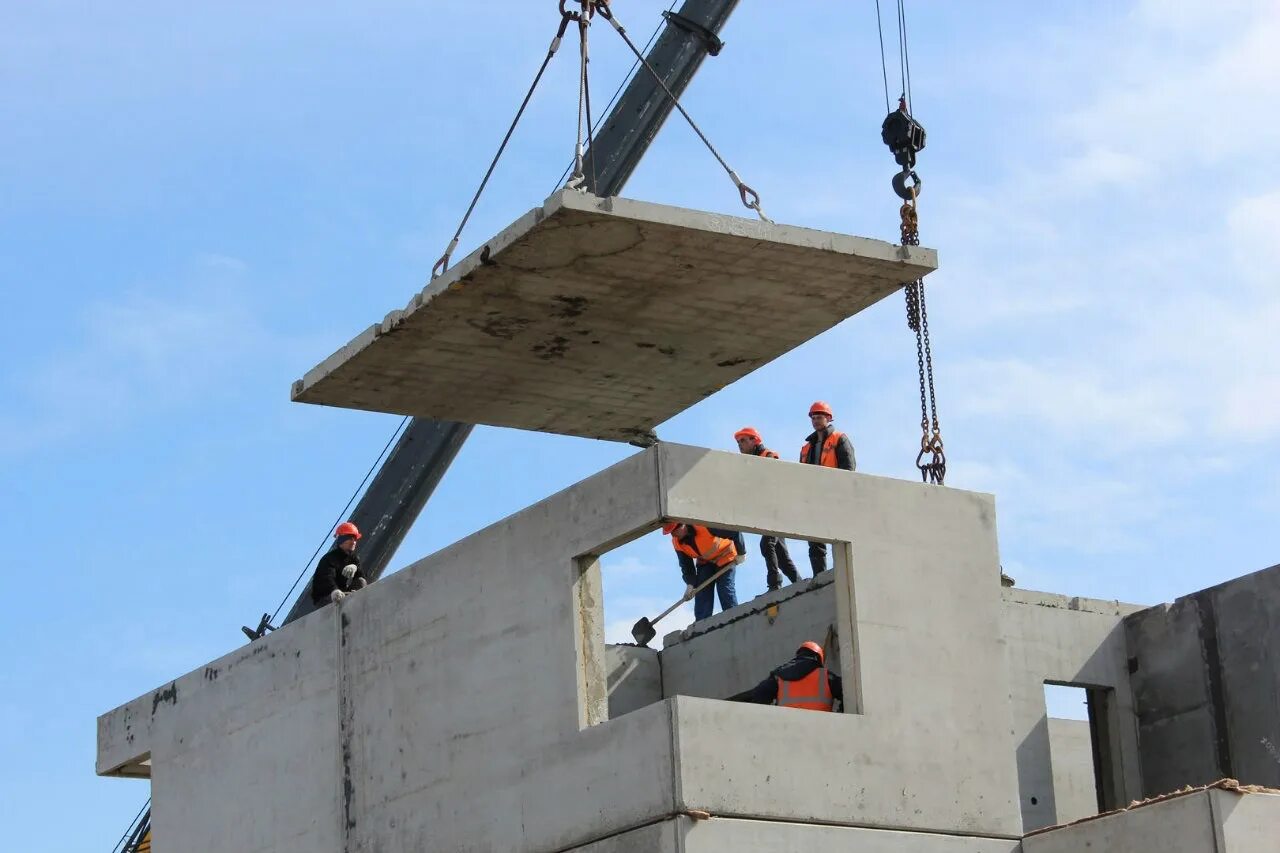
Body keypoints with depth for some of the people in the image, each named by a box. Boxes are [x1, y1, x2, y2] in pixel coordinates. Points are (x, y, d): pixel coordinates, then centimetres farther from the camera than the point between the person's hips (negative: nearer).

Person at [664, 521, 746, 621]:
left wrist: (740, 554, -18)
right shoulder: (677, 543, -15)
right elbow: (686, 564, -3)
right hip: (704, 562, 5)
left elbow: (735, 532, -27)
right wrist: (690, 584, -17)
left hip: (724, 556, -5)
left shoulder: (704, 526, -35)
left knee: (725, 590, -16)